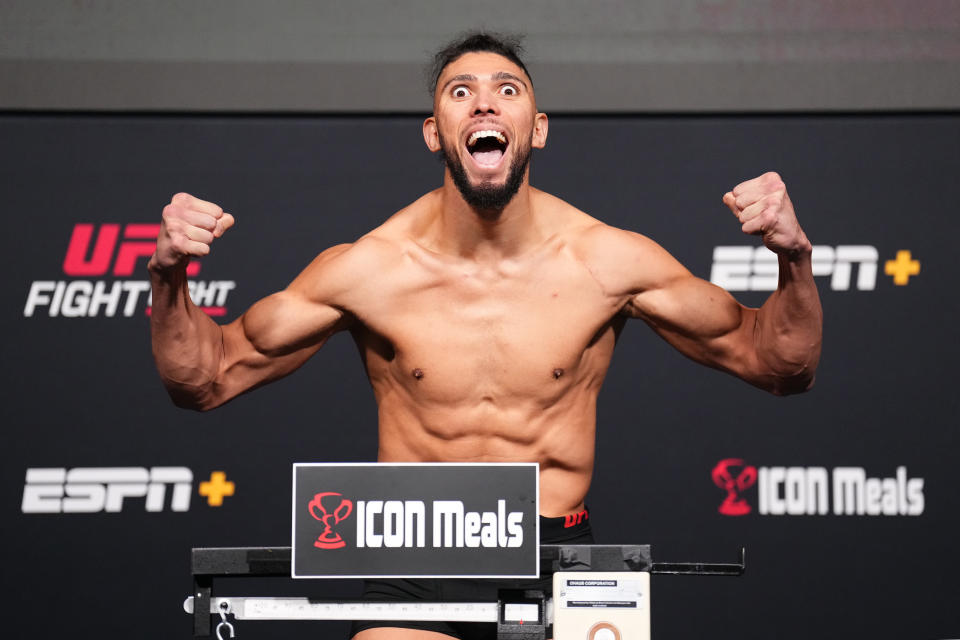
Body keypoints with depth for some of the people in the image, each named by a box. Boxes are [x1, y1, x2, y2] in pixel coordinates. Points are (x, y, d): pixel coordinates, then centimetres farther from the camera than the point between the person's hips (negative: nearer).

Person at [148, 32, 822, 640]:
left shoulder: (608, 262, -6)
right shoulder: (365, 271, -7)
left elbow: (779, 365, 3)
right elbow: (208, 377, 4)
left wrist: (793, 258, -15)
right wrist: (171, 279, -14)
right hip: (418, 571, -1)